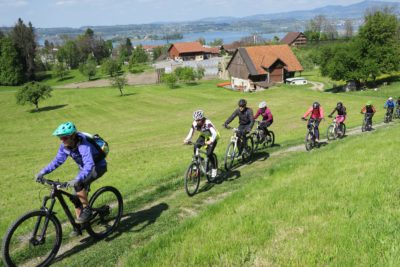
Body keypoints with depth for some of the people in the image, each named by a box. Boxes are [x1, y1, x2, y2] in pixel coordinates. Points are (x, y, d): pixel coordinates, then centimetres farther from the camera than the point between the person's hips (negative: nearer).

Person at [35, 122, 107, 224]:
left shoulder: (83, 146, -35)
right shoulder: (65, 146, -13)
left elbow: (89, 165, -47)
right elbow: (57, 160, -4)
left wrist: (77, 179, -60)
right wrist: (42, 172, -15)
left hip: (98, 167, -7)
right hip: (84, 168, 8)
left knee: (78, 184, -31)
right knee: (77, 197, 2)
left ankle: (87, 210, -16)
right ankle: (81, 222, 18)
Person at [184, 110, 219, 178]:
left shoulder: (207, 123, -36)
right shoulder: (195, 124, -21)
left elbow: (214, 133, -44)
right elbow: (191, 133, -15)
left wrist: (210, 141, -60)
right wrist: (187, 140, -34)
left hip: (212, 137, -5)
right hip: (203, 136, 5)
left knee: (209, 154, -18)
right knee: (195, 147, -20)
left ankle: (214, 169, 4)